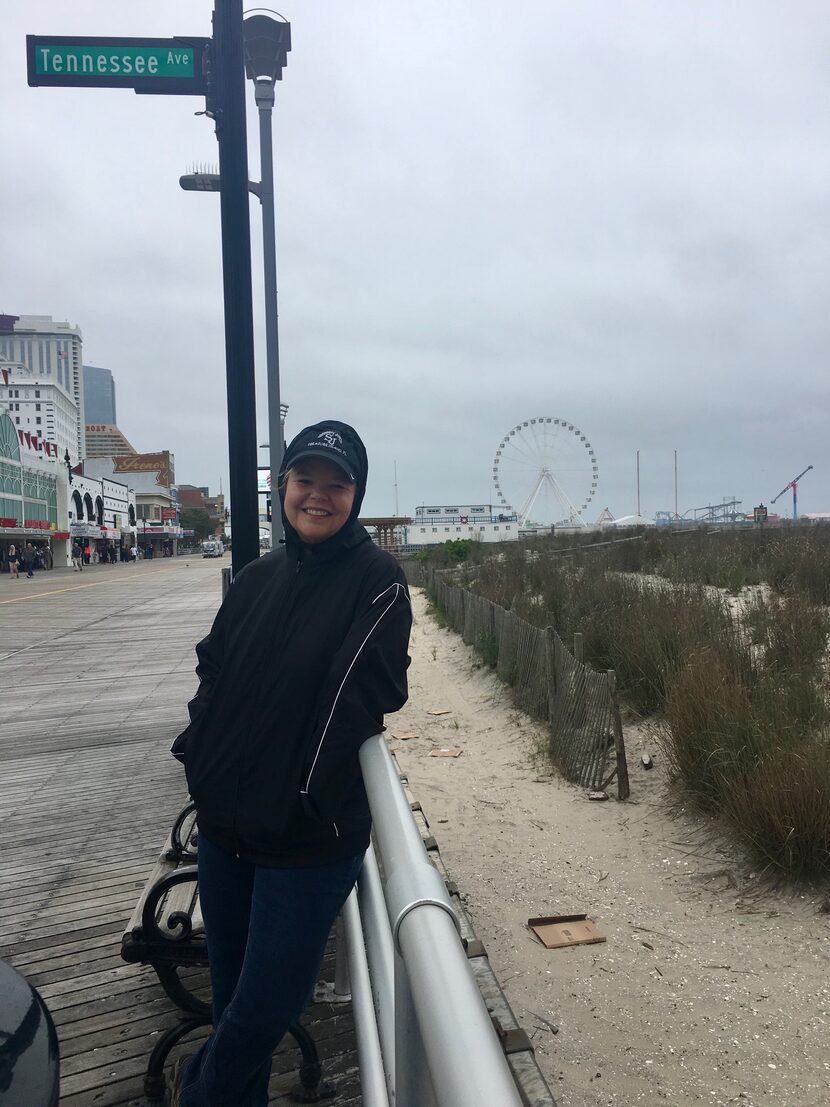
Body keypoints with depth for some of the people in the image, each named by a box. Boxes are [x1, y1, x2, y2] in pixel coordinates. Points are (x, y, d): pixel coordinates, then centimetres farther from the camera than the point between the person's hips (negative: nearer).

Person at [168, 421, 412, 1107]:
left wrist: (299, 798, -16)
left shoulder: (376, 579, -12)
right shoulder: (259, 579, 7)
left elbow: (363, 691, -18)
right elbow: (214, 671, 14)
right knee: (231, 991, 21)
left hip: (310, 840, -5)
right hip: (223, 825, 5)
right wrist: (199, 754, 4)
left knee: (265, 1006, 9)